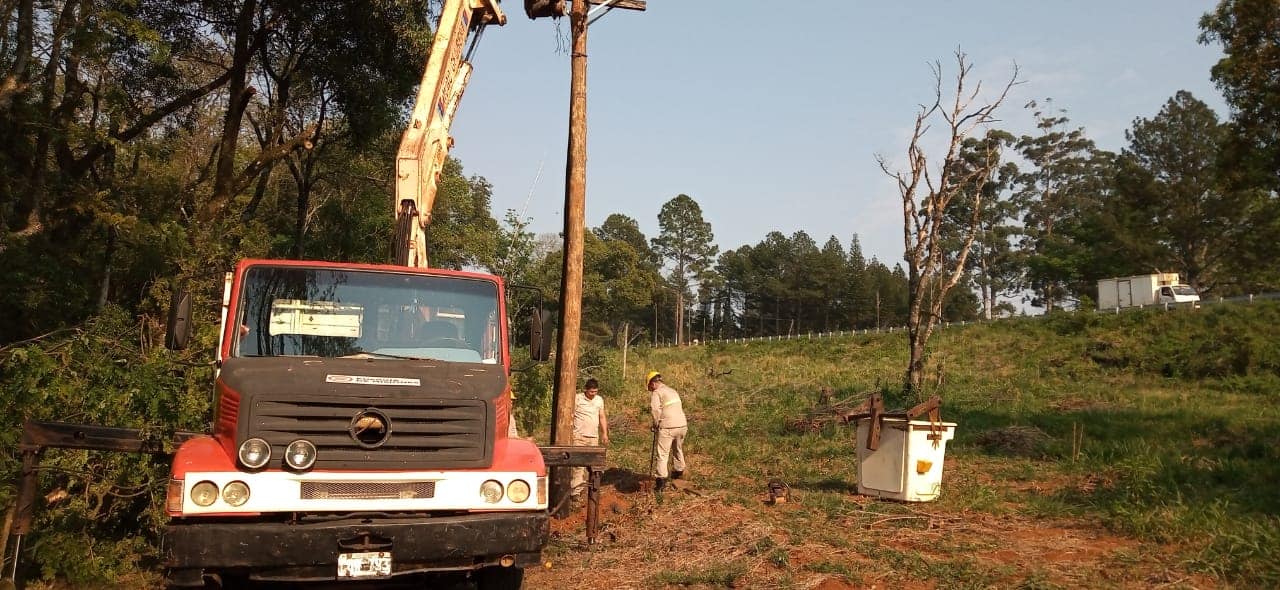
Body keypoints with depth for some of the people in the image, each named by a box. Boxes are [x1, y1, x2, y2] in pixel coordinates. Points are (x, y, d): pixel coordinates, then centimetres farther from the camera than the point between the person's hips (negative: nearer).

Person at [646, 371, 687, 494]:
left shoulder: (656, 393, -5)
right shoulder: (673, 391, 19)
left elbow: (655, 410, -19)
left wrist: (656, 424, -4)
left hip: (667, 427, -8)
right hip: (682, 424, 8)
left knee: (661, 454, -3)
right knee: (678, 450, 27)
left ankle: (661, 480, -9)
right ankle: (678, 472, 44)